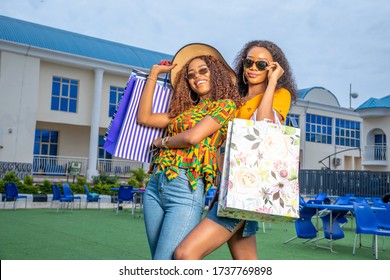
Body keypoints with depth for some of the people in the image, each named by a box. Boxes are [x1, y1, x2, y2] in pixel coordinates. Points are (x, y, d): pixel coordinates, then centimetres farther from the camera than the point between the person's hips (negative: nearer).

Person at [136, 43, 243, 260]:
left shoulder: (225, 105, 0)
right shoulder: (185, 109, 21)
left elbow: (192, 137, -13)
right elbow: (144, 118, 17)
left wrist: (163, 141, 6)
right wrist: (154, 74, 22)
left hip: (186, 188, -8)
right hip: (155, 186, 8)